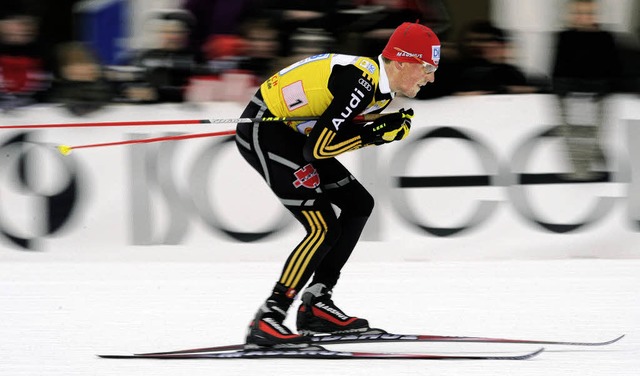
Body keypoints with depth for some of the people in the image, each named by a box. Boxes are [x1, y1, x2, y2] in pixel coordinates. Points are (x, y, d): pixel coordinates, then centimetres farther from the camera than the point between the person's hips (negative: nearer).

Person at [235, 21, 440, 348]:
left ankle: (315, 303, 15)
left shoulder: (381, 85, 5)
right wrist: (375, 134, -20)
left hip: (291, 132, 11)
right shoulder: (361, 84, -25)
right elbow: (317, 149, -25)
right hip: (262, 132, -11)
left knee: (359, 204, 13)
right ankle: (267, 322, -16)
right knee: (324, 229, -17)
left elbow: (334, 131, 6)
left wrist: (388, 128, -8)